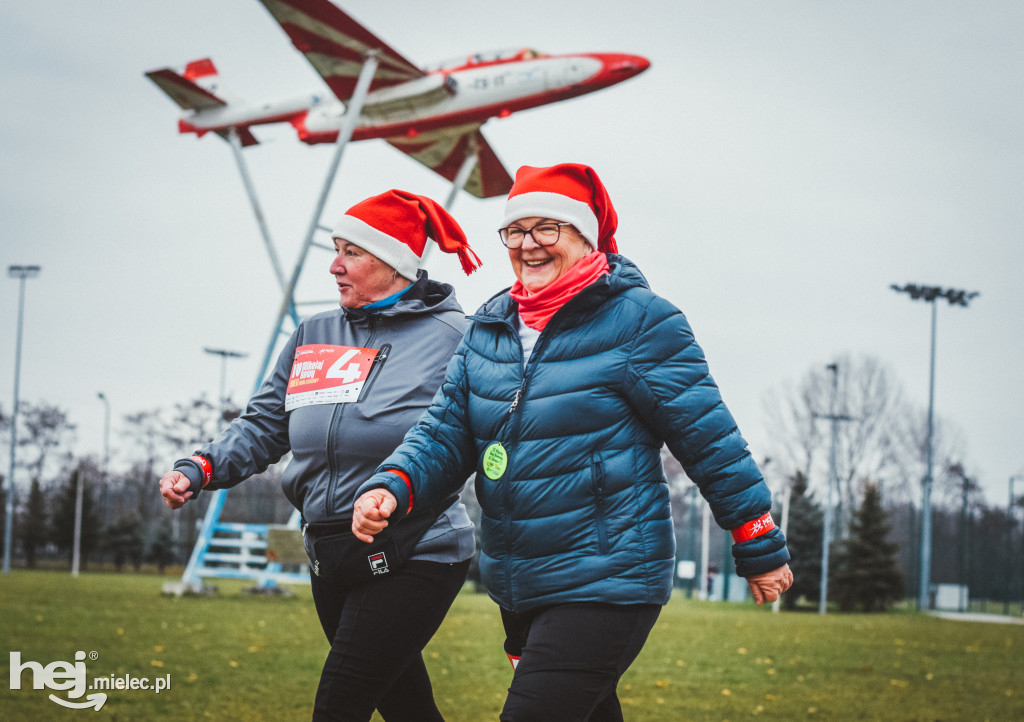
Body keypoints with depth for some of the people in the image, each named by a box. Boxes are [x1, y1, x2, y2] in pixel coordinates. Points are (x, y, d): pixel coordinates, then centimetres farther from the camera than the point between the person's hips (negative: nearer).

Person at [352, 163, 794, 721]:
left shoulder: (638, 319, -10)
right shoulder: (488, 327, 9)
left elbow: (708, 435, -7)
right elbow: (446, 430, 8)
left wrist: (760, 548, -3)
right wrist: (392, 487, -14)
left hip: (607, 585, -7)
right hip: (516, 588, 7)